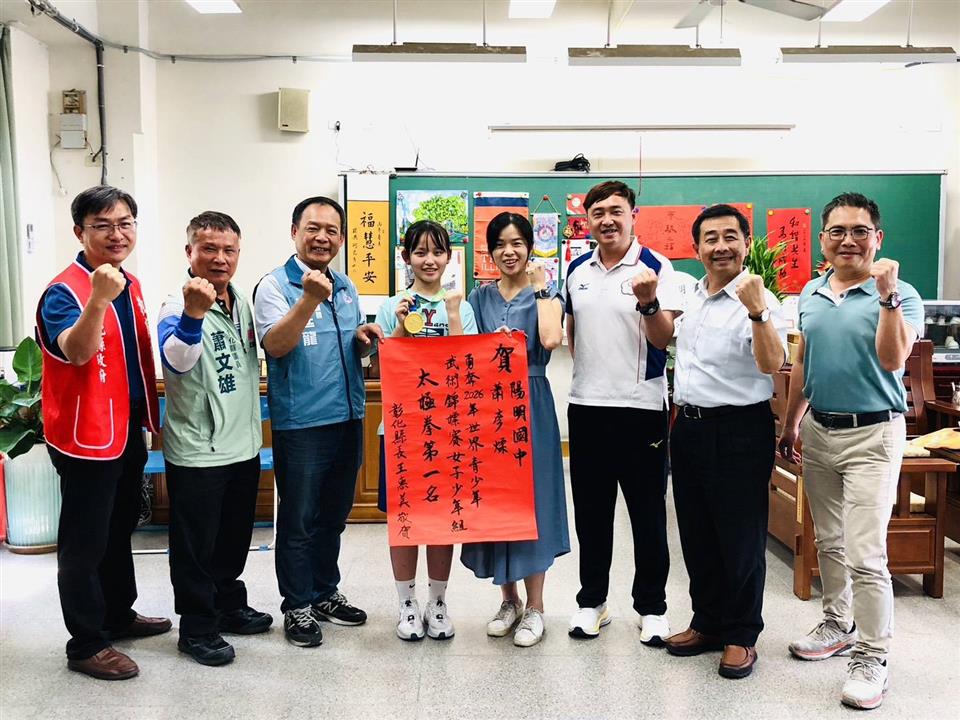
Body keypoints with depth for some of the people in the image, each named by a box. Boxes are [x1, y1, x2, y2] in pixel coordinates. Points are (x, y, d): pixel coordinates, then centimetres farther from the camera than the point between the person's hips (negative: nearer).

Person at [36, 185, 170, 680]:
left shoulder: (131, 286, 7)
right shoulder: (64, 290, -17)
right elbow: (76, 351, -35)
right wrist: (98, 300, -51)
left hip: (128, 429, 8)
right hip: (86, 435, -8)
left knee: (120, 530, 21)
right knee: (85, 542, 4)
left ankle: (119, 615, 37)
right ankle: (86, 645, 17)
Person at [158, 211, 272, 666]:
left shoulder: (241, 302, 6)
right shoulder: (179, 305, -16)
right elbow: (177, 360, -37)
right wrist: (192, 315, -52)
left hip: (243, 445, 7)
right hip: (197, 452, -7)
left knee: (234, 537, 21)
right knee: (195, 545, 7)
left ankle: (229, 606, 38)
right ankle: (197, 628, 21)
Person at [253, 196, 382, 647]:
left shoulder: (346, 287, 13)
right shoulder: (275, 285, -7)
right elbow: (275, 345, -21)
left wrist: (366, 340, 0)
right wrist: (310, 299, -30)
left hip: (348, 419, 7)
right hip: (300, 423, -6)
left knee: (333, 516, 17)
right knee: (299, 521, 4)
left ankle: (325, 593, 32)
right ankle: (297, 606, 18)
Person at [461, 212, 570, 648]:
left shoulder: (545, 294, 3)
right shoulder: (480, 298, 12)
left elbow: (550, 339, -18)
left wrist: (540, 289, -8)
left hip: (531, 406, -3)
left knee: (531, 498, -1)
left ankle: (535, 607, 11)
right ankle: (509, 599, 23)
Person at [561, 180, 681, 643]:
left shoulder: (655, 267, -6)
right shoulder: (577, 270, 9)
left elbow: (665, 339, -12)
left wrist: (648, 301, -28)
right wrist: (586, 369, 12)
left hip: (641, 406, -4)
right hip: (586, 405, 4)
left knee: (648, 515, 6)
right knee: (591, 511, 12)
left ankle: (652, 606, 21)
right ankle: (592, 601, 27)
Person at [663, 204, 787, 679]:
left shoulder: (759, 301, -12)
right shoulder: (688, 297, 10)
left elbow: (772, 364, -28)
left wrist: (757, 312, -39)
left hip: (739, 430, -7)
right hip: (688, 426, 7)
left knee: (740, 537, 4)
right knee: (696, 534, 15)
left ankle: (741, 635, 20)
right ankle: (708, 623, 30)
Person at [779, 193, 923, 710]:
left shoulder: (899, 295, -8)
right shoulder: (810, 294, 8)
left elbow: (892, 358, -23)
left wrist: (887, 296, -29)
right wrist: (790, 424, 17)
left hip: (872, 435, -6)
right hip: (818, 431, 6)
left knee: (865, 554, -7)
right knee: (828, 542, 17)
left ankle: (871, 658, 6)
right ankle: (838, 626, 35)